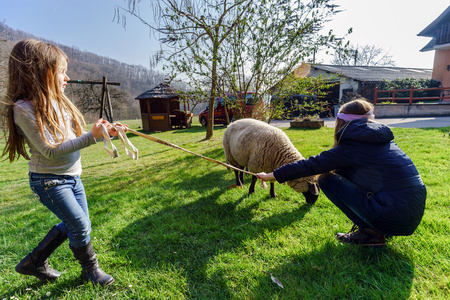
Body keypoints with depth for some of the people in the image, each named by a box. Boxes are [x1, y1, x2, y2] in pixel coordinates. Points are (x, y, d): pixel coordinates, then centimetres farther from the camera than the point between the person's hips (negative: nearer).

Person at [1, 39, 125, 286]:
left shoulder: (57, 102, 5)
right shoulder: (24, 108, -19)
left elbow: (76, 137, 7)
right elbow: (50, 150, -25)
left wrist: (104, 132, -5)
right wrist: (91, 136, -30)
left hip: (72, 176, 8)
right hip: (48, 181, -8)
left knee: (74, 225, 18)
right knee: (80, 226, -1)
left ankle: (34, 262, 38)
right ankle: (90, 269, 24)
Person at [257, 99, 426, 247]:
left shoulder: (351, 147, -11)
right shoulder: (384, 139, 12)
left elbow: (312, 165, -9)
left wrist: (273, 176, 0)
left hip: (395, 218, -8)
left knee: (327, 179, -2)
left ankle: (370, 232, 2)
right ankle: (378, 227, 17)